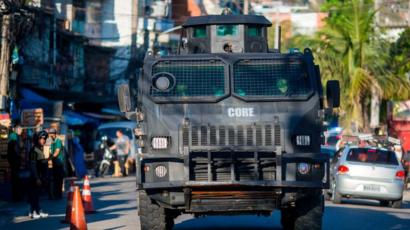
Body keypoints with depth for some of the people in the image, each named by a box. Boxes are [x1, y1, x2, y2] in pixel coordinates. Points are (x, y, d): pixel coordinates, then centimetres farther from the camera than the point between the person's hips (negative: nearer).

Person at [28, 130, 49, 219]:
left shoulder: (40, 149, 15)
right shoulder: (34, 150, -15)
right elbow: (33, 165, -19)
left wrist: (43, 177, 19)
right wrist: (37, 178, -21)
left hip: (40, 177, 9)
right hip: (36, 176, -9)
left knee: (37, 194, 14)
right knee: (34, 194, -5)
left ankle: (38, 211, 19)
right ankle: (33, 212, -2)